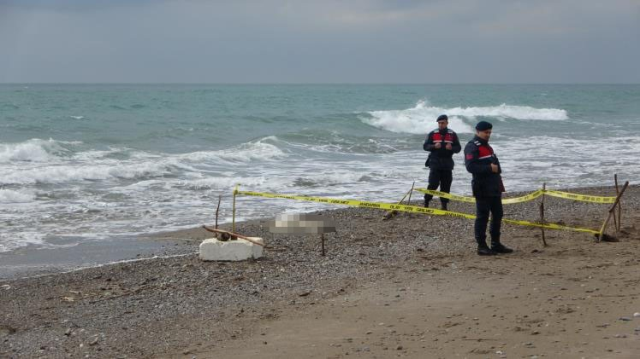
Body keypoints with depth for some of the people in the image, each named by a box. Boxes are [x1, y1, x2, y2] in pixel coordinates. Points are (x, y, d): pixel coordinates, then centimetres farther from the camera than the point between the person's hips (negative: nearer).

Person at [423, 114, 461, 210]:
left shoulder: (452, 135, 7)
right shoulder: (432, 134, 3)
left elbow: (458, 148, 6)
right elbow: (425, 146, 1)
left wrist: (451, 148, -16)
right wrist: (434, 146, -18)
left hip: (447, 164, 2)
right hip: (435, 163, -2)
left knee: (446, 185, 2)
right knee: (433, 184, -9)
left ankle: (444, 205, 9)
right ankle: (426, 202, 4)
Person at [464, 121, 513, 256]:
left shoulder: (487, 146, 21)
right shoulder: (472, 147, -10)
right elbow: (470, 166, -22)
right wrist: (489, 168, -24)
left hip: (494, 188, 10)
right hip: (483, 189, -10)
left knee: (497, 215, 12)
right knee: (482, 217, -5)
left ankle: (496, 244, 21)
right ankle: (482, 246, -1)